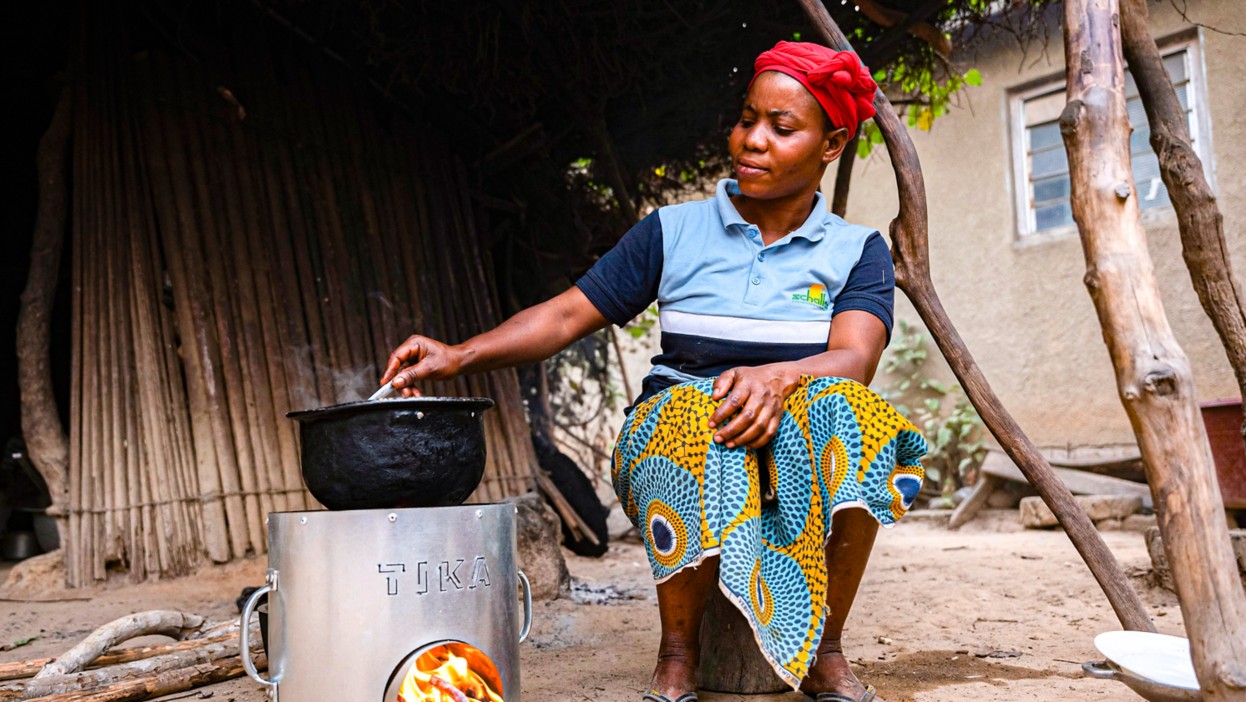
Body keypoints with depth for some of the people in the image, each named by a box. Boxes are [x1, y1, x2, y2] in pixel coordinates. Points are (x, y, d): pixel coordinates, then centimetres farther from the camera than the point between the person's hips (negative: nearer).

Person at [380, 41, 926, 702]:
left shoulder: (856, 251, 8)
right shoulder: (674, 232, 9)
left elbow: (855, 357, -10)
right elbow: (565, 315, 5)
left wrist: (777, 378, -33)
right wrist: (458, 355, -10)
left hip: (796, 440, 1)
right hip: (669, 432, 0)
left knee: (841, 405, -33)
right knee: (698, 415, -35)